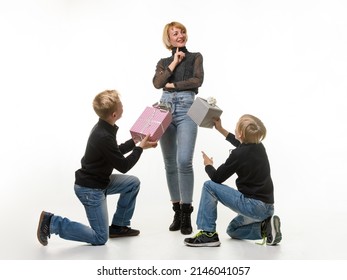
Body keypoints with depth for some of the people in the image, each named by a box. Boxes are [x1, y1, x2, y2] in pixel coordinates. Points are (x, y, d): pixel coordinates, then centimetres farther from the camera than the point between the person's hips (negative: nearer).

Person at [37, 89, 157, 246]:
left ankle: (118, 226, 21)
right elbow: (123, 166, -19)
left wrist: (137, 141, 15)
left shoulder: (104, 127, 0)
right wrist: (140, 148, -8)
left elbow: (116, 152, 17)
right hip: (89, 189, -10)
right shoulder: (104, 137, -30)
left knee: (133, 183, 14)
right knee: (100, 238, -3)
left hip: (99, 181, 10)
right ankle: (52, 223, -3)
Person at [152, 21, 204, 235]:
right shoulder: (163, 62, 18)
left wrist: (173, 85, 0)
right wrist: (174, 63, -3)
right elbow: (157, 83, -1)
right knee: (170, 164, 4)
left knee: (184, 161, -17)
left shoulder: (196, 57, 12)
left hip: (187, 110, -3)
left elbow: (198, 80, -5)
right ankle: (177, 211, 14)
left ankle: (186, 214, -9)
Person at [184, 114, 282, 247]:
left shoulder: (239, 154, -19)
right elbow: (240, 144, 30)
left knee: (209, 186, -5)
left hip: (253, 206, -9)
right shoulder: (258, 147, 5)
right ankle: (265, 227, 8)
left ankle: (208, 233, -3)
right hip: (267, 208, 9)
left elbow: (216, 178, -9)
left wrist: (208, 165, 13)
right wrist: (220, 129, 35)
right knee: (232, 230, 31)